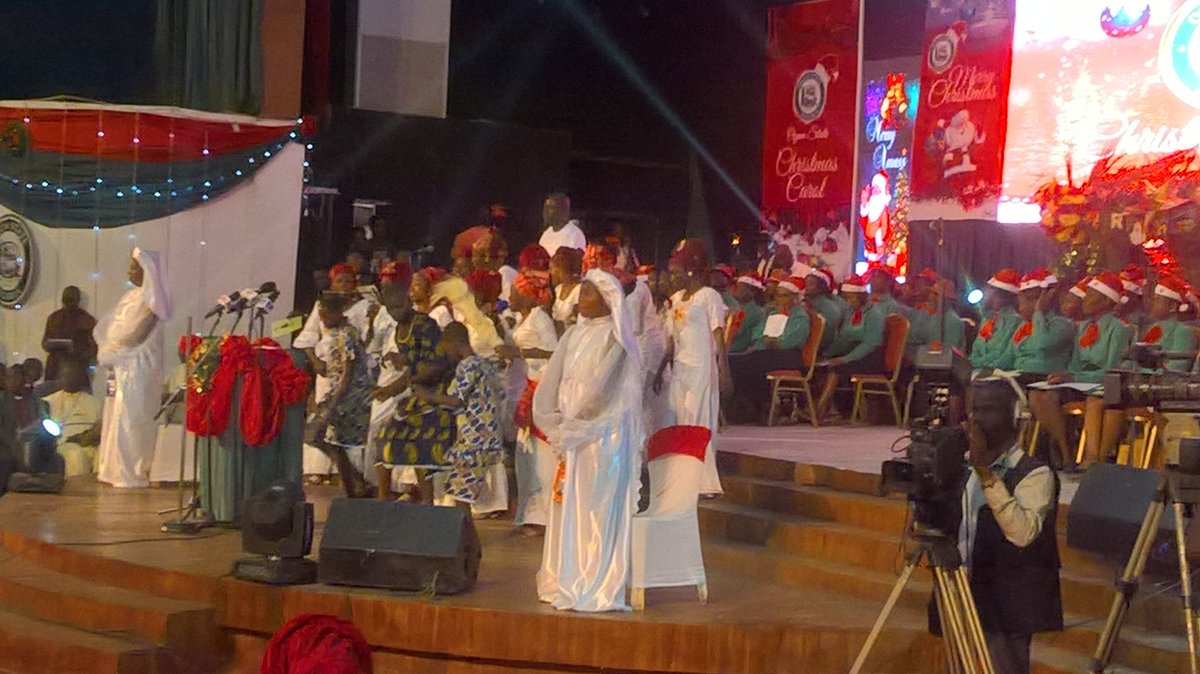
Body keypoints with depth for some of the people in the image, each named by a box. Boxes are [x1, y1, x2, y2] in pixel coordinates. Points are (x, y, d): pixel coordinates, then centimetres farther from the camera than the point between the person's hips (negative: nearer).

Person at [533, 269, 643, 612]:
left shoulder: (614, 337, -8)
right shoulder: (574, 334, 13)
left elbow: (597, 387, -14)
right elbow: (553, 381, 9)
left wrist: (570, 422, -9)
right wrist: (555, 420, -3)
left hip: (603, 432, -7)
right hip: (572, 431, 7)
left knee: (596, 508, -5)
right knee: (568, 506, 8)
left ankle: (596, 587, -3)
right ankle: (568, 581, 14)